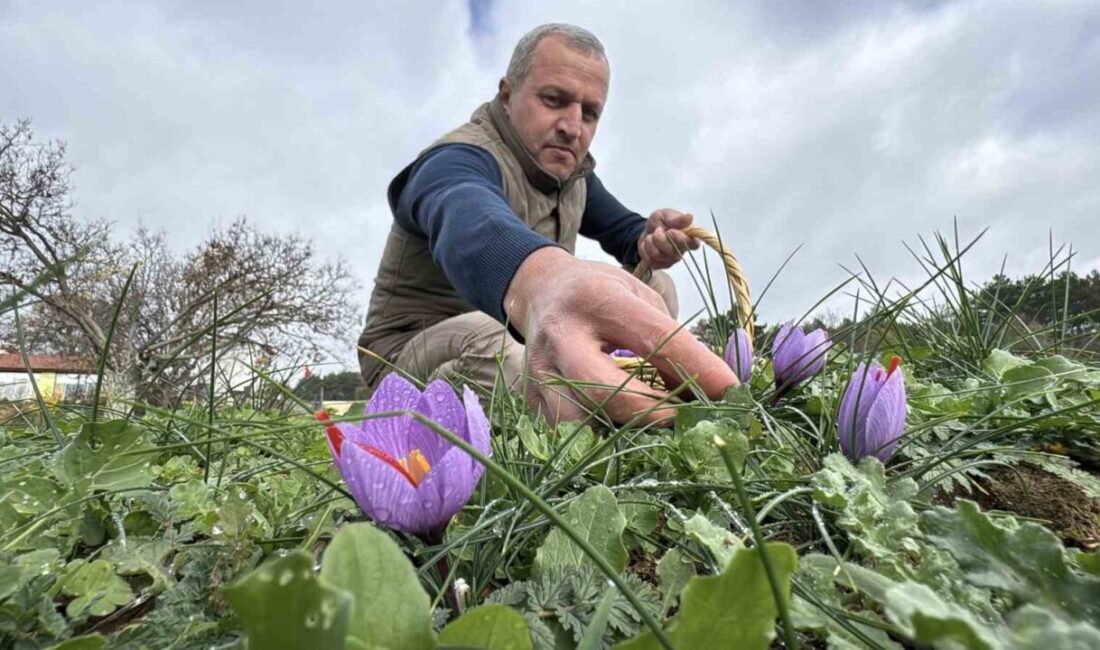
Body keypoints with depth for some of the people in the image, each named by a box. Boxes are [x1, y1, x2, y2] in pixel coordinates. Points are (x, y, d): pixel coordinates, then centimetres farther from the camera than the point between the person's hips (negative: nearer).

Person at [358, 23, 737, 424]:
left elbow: (627, 231, 10)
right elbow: (469, 222, -46)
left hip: (522, 334, 7)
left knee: (654, 286, -4)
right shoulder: (460, 159, -22)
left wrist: (651, 239, -16)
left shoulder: (569, 166, 3)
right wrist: (545, 276, -69)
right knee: (489, 341, -41)